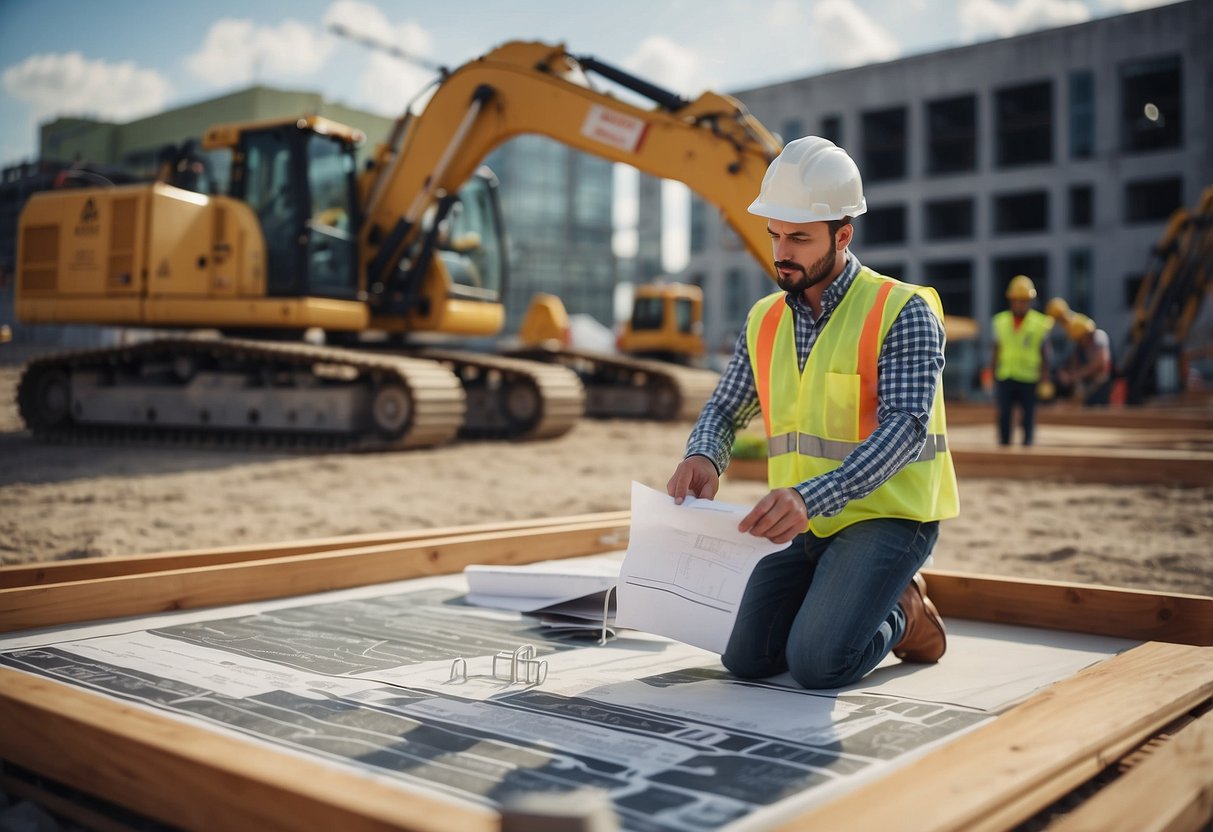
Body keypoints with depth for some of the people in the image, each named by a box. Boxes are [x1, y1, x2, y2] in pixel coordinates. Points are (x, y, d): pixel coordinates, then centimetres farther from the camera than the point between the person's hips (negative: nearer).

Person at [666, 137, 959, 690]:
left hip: (887, 515, -6)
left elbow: (905, 427, -23)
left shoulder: (903, 312, -13)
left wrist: (810, 497, -38)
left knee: (818, 664, -21)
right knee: (747, 659, -5)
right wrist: (702, 458, -18)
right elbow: (724, 410, 8)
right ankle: (839, 600, 20)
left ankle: (901, 614, 10)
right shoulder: (766, 321, 6)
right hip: (806, 522, 6)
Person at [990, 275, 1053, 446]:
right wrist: (994, 373, 12)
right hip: (1005, 378, 2)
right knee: (1004, 417, 2)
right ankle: (1004, 443, 12)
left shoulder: (1040, 323, 0)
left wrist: (1044, 377, 2)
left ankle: (1027, 444, 16)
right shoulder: (1000, 321, 6)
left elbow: (1044, 354, 4)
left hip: (1029, 379, -1)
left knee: (1029, 417, 6)